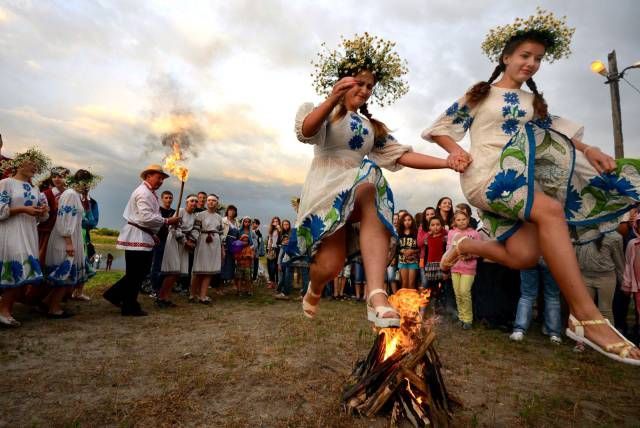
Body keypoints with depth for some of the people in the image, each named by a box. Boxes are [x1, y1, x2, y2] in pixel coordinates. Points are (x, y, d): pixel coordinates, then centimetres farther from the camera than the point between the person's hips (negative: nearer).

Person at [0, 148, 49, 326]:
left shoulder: (34, 189, 17)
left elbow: (40, 218, 18)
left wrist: (44, 211, -3)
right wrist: (23, 209, -16)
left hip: (29, 235, 6)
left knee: (22, 274, 2)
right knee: (18, 270, -14)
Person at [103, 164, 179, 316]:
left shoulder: (149, 193, 19)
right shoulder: (143, 192, -14)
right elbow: (146, 217, -23)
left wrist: (153, 234, 16)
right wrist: (167, 221, -19)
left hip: (144, 237, 10)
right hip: (137, 237, -10)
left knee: (140, 272, 16)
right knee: (135, 274, 0)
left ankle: (115, 294, 26)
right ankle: (130, 308, 11)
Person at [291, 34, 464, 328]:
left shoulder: (373, 127, 24)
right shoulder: (322, 112, 10)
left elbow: (402, 155, 12)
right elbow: (305, 132, -14)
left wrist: (446, 162, -2)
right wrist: (332, 100, -31)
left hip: (359, 190, 4)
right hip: (325, 188, -3)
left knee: (369, 188, -35)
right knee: (331, 265, -20)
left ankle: (377, 297, -44)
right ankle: (313, 292, 20)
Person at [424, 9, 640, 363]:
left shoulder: (534, 101, 25)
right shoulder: (479, 94, 10)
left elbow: (558, 131, 16)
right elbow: (439, 128, 8)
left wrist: (589, 150, -2)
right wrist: (458, 153, -10)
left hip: (524, 178, 6)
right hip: (487, 174, -6)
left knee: (524, 256, -16)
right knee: (550, 210, -32)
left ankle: (467, 245, 12)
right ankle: (585, 317, -31)